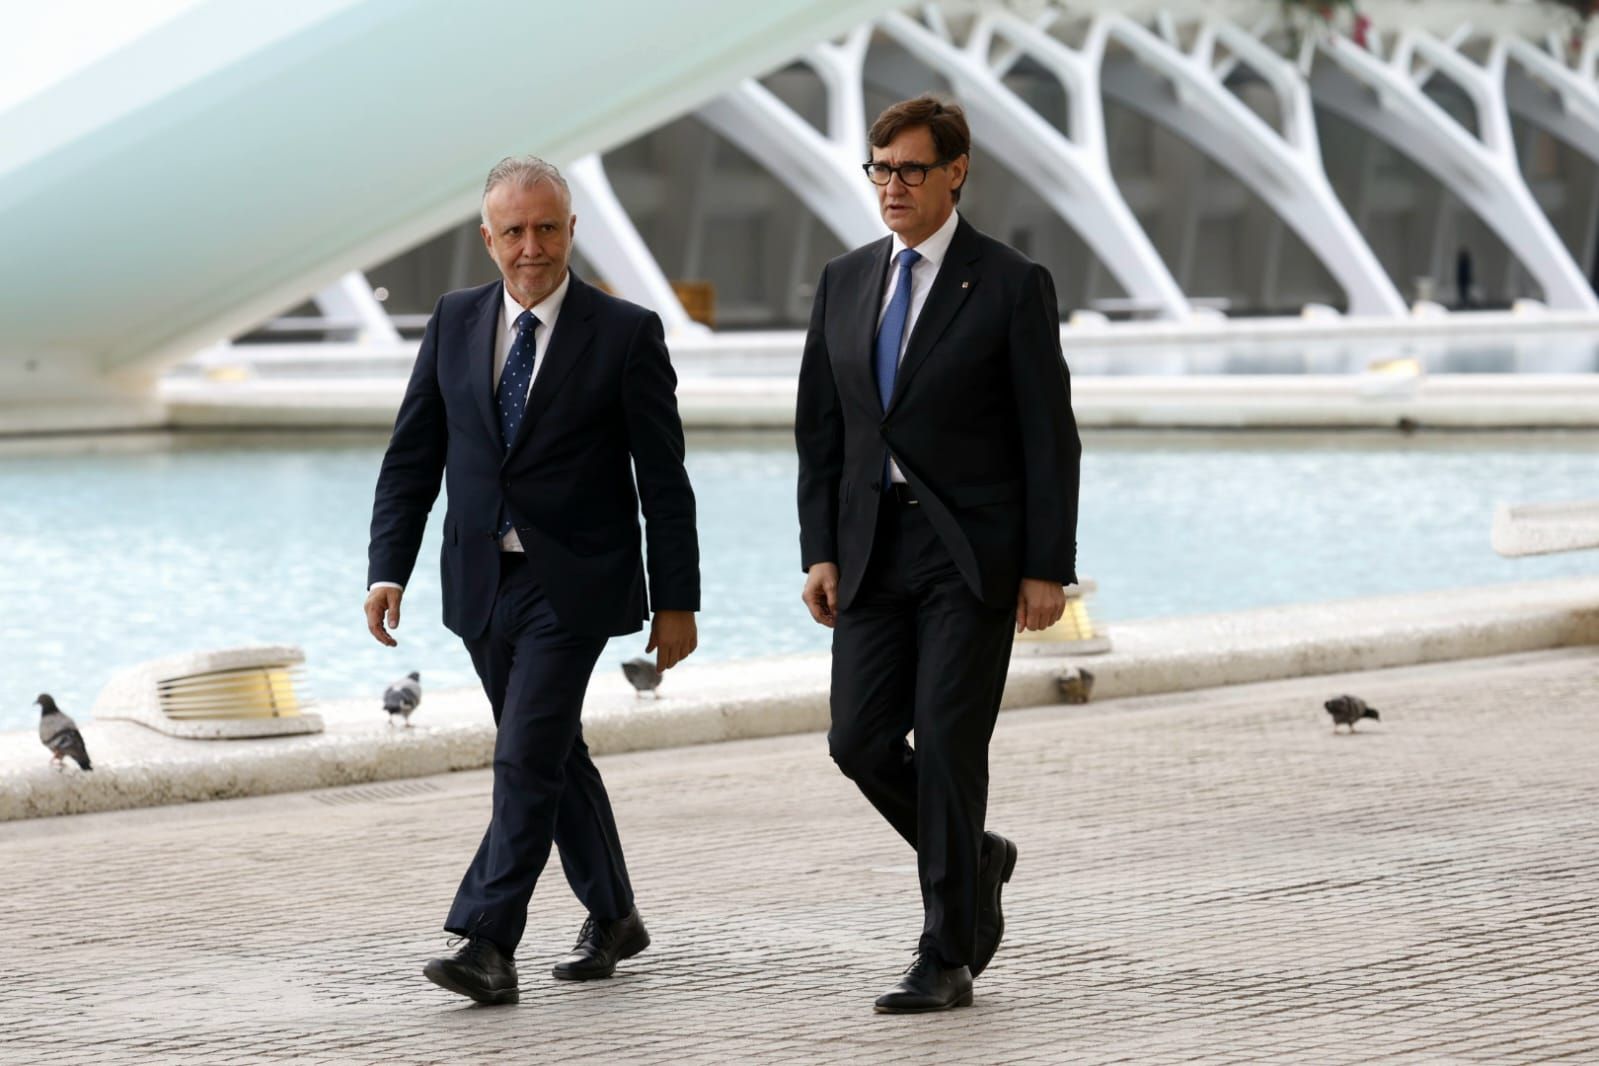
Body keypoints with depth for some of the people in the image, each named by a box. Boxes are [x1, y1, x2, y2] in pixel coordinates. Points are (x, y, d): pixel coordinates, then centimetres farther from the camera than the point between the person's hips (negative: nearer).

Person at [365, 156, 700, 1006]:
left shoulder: (625, 334, -6)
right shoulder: (455, 323, 6)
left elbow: (664, 480, -5)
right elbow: (411, 459, 7)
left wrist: (677, 601, -7)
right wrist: (388, 570, -3)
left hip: (571, 585, -5)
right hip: (483, 583, 5)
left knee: (526, 760, -14)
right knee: (554, 755, 15)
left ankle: (487, 946, -15)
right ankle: (611, 918, 31)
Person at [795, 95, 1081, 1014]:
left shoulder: (1012, 285, -5)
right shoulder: (846, 283, 11)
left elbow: (1050, 436, -6)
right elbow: (820, 428, 12)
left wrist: (1050, 568, -10)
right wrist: (820, 551, 3)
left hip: (974, 551, -5)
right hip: (874, 549, 5)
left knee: (949, 748, -8)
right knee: (861, 741, 1)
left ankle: (947, 959, -1)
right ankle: (974, 862, 28)